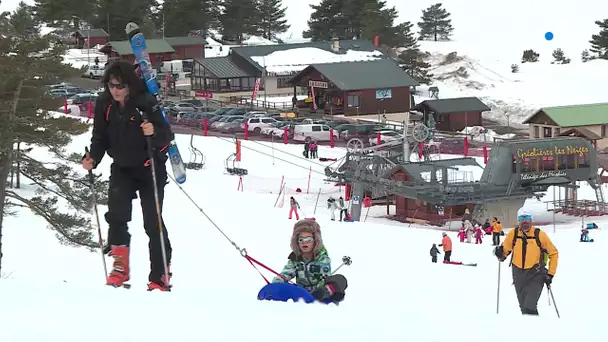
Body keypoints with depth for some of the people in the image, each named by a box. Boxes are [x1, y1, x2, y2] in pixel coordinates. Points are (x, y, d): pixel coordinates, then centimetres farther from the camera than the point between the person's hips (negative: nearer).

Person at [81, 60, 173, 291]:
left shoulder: (146, 102, -19)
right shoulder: (104, 104, -6)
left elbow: (167, 136, -16)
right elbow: (100, 137, 4)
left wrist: (154, 132, -38)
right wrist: (93, 158, -13)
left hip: (150, 168, -3)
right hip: (122, 168, 3)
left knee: (153, 221, -3)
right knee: (116, 215, -14)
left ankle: (160, 276, 5)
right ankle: (120, 267, 2)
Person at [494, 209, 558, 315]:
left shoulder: (539, 235, -9)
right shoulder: (513, 234, -4)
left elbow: (553, 253, 2)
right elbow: (505, 251, 8)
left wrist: (550, 274, -3)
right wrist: (500, 254, -16)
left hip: (536, 276, -4)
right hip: (518, 275, 4)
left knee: (529, 309, -21)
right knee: (524, 307, 14)